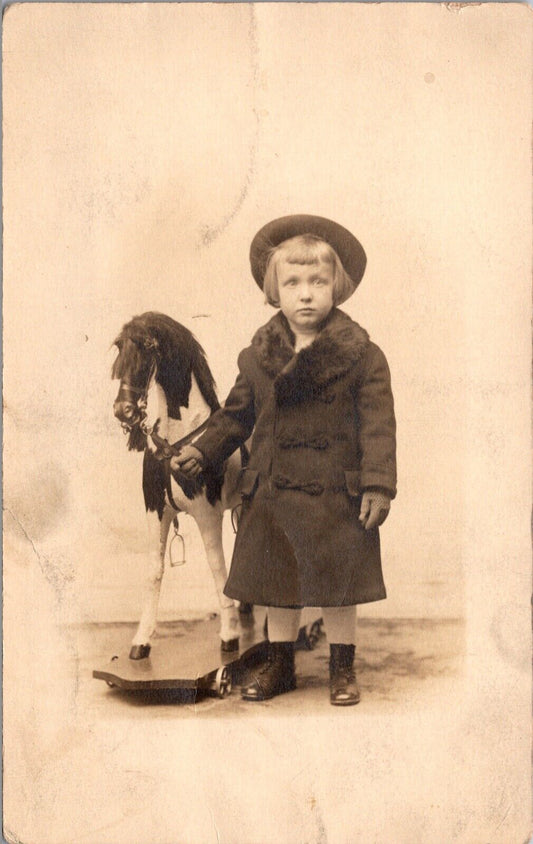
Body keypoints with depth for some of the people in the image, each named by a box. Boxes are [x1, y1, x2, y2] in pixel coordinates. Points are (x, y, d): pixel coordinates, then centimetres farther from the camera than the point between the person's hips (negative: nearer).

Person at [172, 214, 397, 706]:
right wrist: (204, 452, 6)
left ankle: (343, 667, 27)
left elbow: (378, 423, -8)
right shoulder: (259, 356, 3)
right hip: (273, 495, 3)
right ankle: (279, 664, 31)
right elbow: (236, 414, 14)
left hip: (337, 496, -3)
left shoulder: (361, 355, -7)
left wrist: (378, 484, -13)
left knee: (339, 586, 8)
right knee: (277, 583, 13)